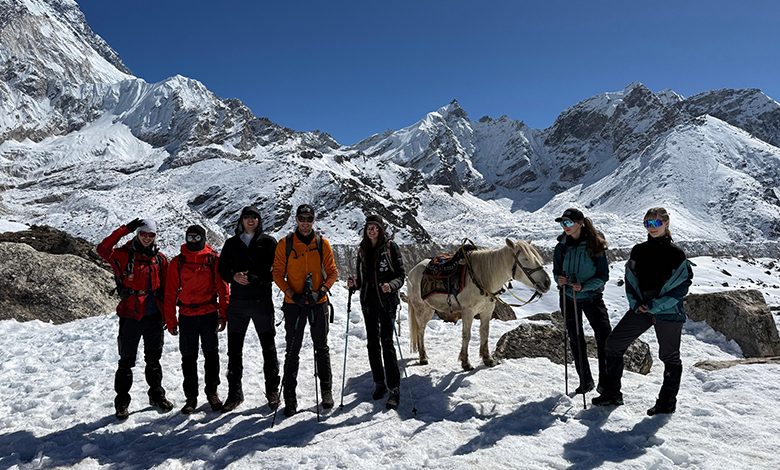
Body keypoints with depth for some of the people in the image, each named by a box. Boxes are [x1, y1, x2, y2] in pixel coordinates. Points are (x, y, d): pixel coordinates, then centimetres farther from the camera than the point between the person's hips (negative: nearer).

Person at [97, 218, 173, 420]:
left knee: (154, 359, 15)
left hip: (154, 317, 3)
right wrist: (125, 229, -23)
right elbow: (103, 250, -23)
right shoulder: (123, 255, -2)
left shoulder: (160, 259, 9)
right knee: (127, 361, 6)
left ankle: (157, 395, 28)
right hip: (131, 316, -3)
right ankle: (122, 401, 21)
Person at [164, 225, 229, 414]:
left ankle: (212, 392, 21)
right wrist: (171, 321, 1)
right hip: (186, 316, 1)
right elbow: (170, 293, 5)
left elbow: (222, 288, 1)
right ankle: (191, 397, 18)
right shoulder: (177, 262, 3)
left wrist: (223, 314, -4)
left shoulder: (213, 260, 0)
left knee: (211, 355, 6)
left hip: (209, 315, -1)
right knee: (188, 358, 7)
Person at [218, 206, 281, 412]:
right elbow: (222, 270, 11)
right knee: (234, 349, 7)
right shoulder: (231, 244, 12)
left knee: (269, 347, 3)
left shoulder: (269, 242, 4)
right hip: (237, 303, 3)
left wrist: (256, 279, -17)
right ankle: (235, 393, 19)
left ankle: (272, 391, 16)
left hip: (262, 302, -2)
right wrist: (234, 276, -11)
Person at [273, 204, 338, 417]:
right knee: (293, 350, 4)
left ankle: (326, 389, 23)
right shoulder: (285, 244, 0)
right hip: (294, 303, -1)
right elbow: (278, 273, -1)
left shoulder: (322, 244, 3)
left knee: (321, 347, 10)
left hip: (318, 303, 1)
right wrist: (291, 293, -15)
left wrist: (322, 290, -13)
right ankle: (289, 395, 14)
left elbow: (332, 272, 3)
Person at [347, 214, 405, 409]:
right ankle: (379, 382, 24)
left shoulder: (390, 247, -4)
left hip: (386, 300, -5)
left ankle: (394, 389, -4)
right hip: (368, 302, 5)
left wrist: (391, 285, -25)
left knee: (387, 342, -9)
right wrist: (355, 283, -5)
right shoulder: (362, 250, 11)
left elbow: (401, 274, -6)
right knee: (372, 342, 10)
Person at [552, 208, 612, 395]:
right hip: (569, 297, 3)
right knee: (576, 341, 9)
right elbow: (557, 271, 7)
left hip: (592, 297, -3)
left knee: (605, 339, -5)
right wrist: (560, 279, -16)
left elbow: (603, 275, -10)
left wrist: (584, 286, -24)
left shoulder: (595, 246, -10)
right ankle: (586, 381, 24)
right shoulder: (561, 247, -1)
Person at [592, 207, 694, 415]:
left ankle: (667, 401, 25)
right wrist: (635, 303, -4)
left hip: (667, 312, -4)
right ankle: (612, 393, 13)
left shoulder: (676, 254, -5)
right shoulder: (638, 251, 7)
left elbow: (682, 285, -9)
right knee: (613, 344, 1)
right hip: (640, 309, 5)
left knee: (669, 356, 7)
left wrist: (656, 305, -16)